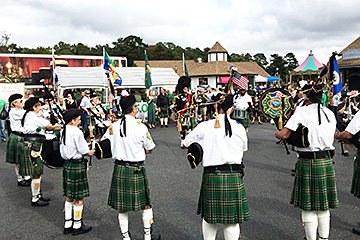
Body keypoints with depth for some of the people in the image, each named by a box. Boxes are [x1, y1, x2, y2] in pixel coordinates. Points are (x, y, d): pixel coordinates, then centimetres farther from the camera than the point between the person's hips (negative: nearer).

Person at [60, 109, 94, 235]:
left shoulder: (63, 131, 7)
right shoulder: (77, 132, -19)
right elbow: (84, 151, -15)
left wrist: (85, 147, 14)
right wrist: (91, 152, 6)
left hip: (67, 165, 9)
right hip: (77, 166, -8)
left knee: (69, 197, 18)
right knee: (79, 198, 4)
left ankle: (67, 225, 27)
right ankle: (77, 226, 15)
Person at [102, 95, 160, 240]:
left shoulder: (113, 126, 0)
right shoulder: (140, 127, -12)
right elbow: (150, 150, -2)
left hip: (119, 169, 4)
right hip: (136, 170, -4)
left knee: (122, 207, 13)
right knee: (146, 203, 14)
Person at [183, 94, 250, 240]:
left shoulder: (204, 127, -4)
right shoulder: (239, 127, 2)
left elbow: (186, 143, 8)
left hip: (211, 176, -1)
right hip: (234, 176, 1)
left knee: (209, 216, 15)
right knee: (232, 219, 11)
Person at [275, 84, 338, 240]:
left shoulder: (302, 112, -8)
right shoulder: (330, 113, 10)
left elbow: (284, 135, -16)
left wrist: (277, 133, 9)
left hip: (307, 163, -6)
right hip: (327, 162, 6)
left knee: (308, 206, 6)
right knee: (323, 206, 18)